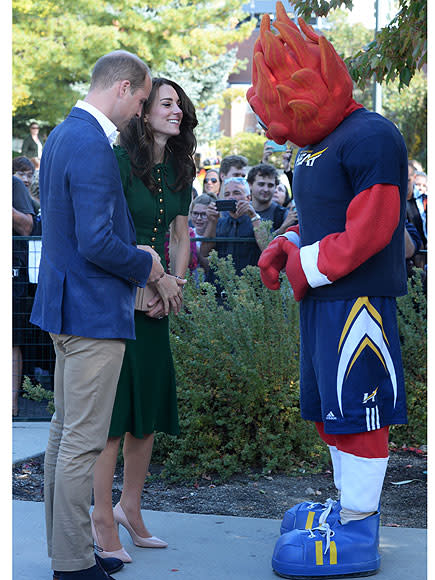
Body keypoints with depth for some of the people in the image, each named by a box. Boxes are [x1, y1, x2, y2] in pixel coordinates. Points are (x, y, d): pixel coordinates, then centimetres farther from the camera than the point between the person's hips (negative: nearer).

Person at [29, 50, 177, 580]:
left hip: (66, 303, 11)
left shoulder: (62, 135, 12)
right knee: (83, 441, -2)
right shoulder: (92, 146, -20)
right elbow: (96, 243, -25)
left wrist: (136, 258, 12)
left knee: (65, 431, 16)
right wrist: (149, 268, -10)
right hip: (94, 311, -11)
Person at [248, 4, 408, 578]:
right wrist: (285, 248, 5)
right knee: (330, 408, 16)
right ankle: (352, 507, 29)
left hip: (356, 300, -10)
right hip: (322, 297, 10)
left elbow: (367, 232, -21)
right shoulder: (316, 147, 15)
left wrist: (307, 268, -13)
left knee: (355, 411, -4)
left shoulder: (372, 137, -16)